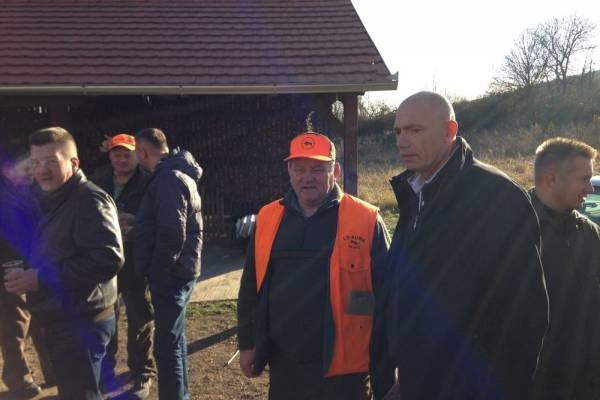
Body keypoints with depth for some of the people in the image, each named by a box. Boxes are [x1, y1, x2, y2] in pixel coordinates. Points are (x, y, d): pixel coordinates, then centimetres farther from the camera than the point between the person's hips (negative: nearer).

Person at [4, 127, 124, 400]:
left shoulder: (89, 200, -19)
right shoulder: (54, 201, 14)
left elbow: (108, 259, -31)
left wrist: (43, 277, -26)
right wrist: (28, 274, 6)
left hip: (81, 324, -10)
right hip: (60, 322, 10)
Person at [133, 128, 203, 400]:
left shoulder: (169, 178, -18)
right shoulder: (174, 174, 15)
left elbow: (172, 234, -25)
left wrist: (157, 271, -18)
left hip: (170, 274, -11)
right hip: (175, 272, 11)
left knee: (166, 345, -7)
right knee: (173, 339, 20)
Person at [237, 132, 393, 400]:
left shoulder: (366, 220, -8)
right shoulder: (267, 218, 4)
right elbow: (251, 287, 12)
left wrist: (384, 366, -2)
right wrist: (248, 342, 12)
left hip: (343, 368, -4)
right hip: (283, 366, 4)